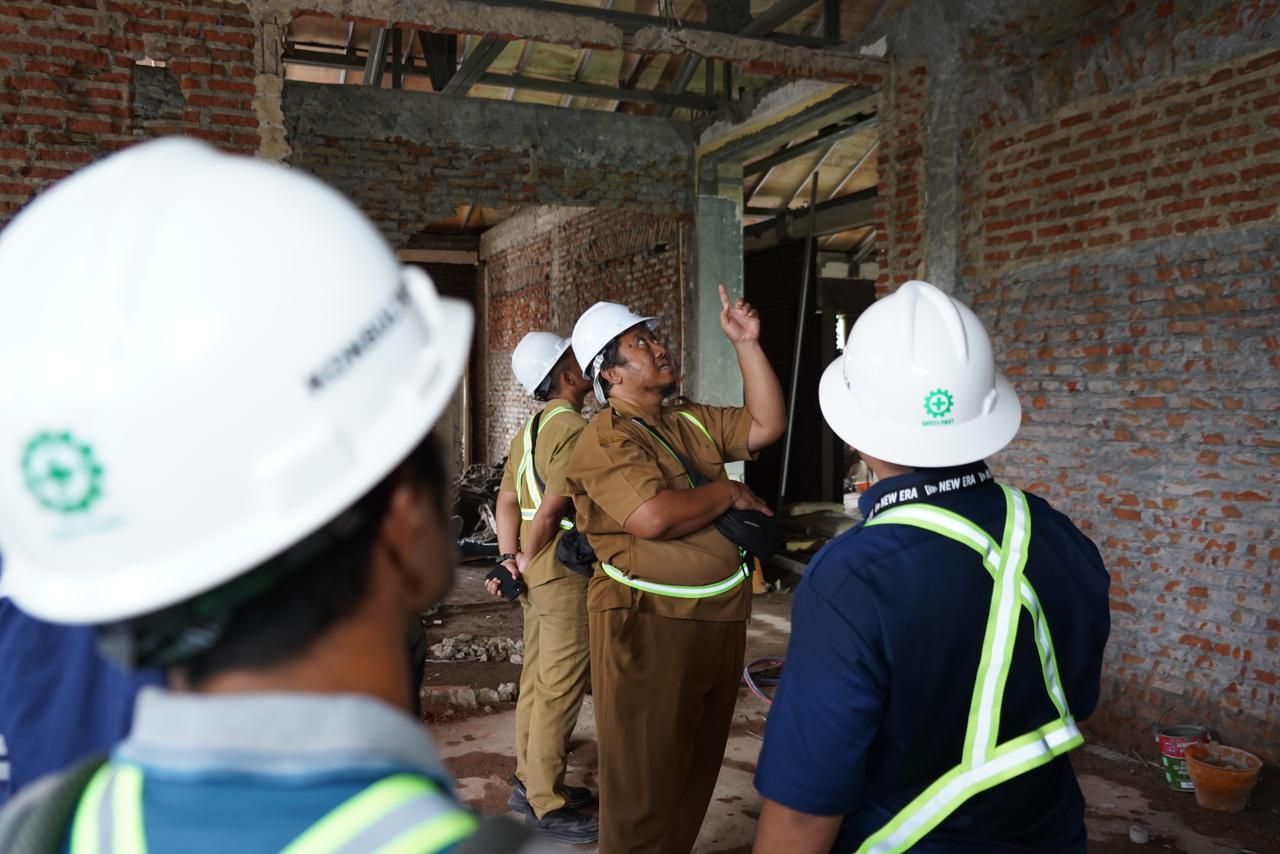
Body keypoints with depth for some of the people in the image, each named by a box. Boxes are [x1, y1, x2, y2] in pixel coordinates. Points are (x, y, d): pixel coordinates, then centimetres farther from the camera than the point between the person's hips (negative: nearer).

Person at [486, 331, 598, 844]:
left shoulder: (531, 428, 14)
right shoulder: (573, 427, -17)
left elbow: (508, 499, 9)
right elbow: (553, 507, -23)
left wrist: (510, 558, 1)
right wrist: (528, 559, -8)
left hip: (539, 569, 10)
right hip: (565, 568, -10)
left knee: (537, 678, 18)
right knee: (559, 688, -1)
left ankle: (529, 782, 30)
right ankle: (548, 806, 8)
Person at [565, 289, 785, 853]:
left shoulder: (692, 421, 13)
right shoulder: (604, 439, -13)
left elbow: (767, 424, 12)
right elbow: (655, 517, -26)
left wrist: (746, 344, 6)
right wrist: (728, 493, -10)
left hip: (719, 618, 8)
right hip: (649, 623, -8)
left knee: (697, 768, 21)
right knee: (645, 779, 5)